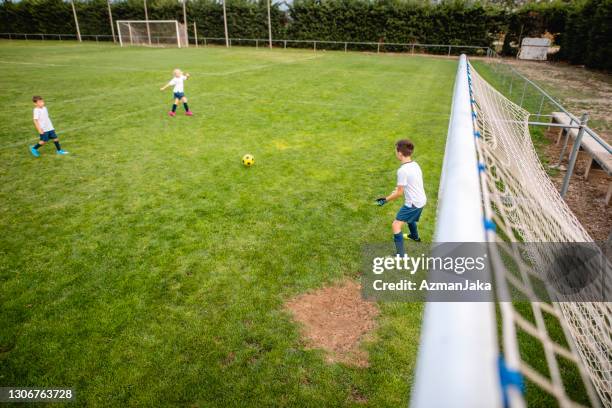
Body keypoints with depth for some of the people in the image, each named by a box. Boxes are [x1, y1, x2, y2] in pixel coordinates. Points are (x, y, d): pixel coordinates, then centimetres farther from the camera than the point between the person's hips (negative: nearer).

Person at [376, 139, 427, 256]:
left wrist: (386, 199, -6)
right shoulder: (415, 164, 2)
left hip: (413, 203, -9)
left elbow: (399, 193, -18)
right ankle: (415, 236, 62)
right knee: (409, 217, 36)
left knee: (396, 225, -7)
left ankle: (400, 255, -9)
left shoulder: (402, 170, -25)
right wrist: (399, 188, 23)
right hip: (421, 200, 9)